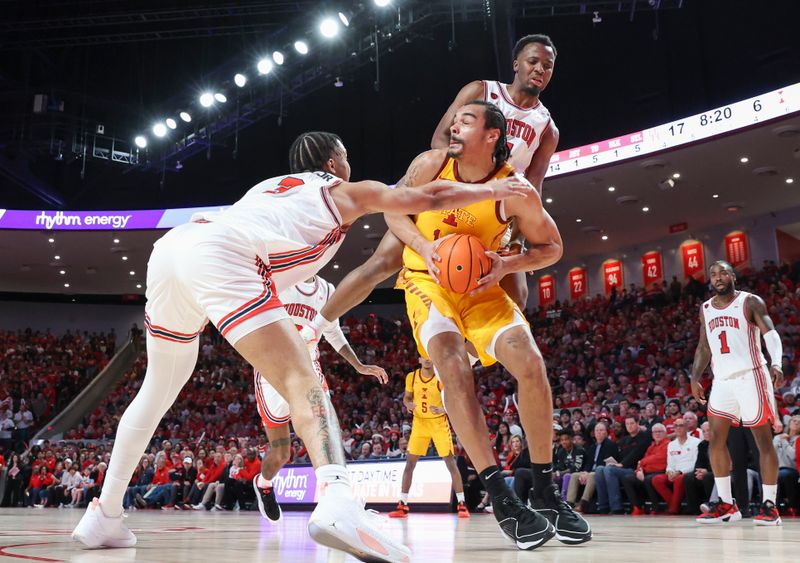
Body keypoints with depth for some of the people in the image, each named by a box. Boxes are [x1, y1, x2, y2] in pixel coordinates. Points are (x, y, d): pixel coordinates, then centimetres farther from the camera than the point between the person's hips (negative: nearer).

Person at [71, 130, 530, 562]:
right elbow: (430, 198, 23)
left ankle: (105, 515, 25)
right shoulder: (346, 192, 22)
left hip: (170, 246, 7)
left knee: (160, 386, 22)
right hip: (221, 257, -7)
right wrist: (493, 191, 34)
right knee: (301, 379, -13)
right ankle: (337, 501, -37)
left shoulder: (271, 185, 38)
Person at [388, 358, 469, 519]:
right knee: (409, 462, -1)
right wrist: (408, 405, -13)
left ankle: (462, 505, 3)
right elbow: (406, 397, 10)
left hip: (439, 423, -3)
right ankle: (402, 506, 6)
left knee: (450, 462, -4)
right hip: (419, 422, 3)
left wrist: (442, 409, -30)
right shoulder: (411, 377, -2)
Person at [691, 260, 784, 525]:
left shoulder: (750, 302, -4)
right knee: (716, 440, 1)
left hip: (750, 376, -6)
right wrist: (695, 378, 11)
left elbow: (770, 333, -16)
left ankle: (769, 505, 4)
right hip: (722, 380, 6)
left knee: (763, 439, -2)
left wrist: (777, 363, -33)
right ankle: (726, 504, 8)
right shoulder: (705, 309, 13)